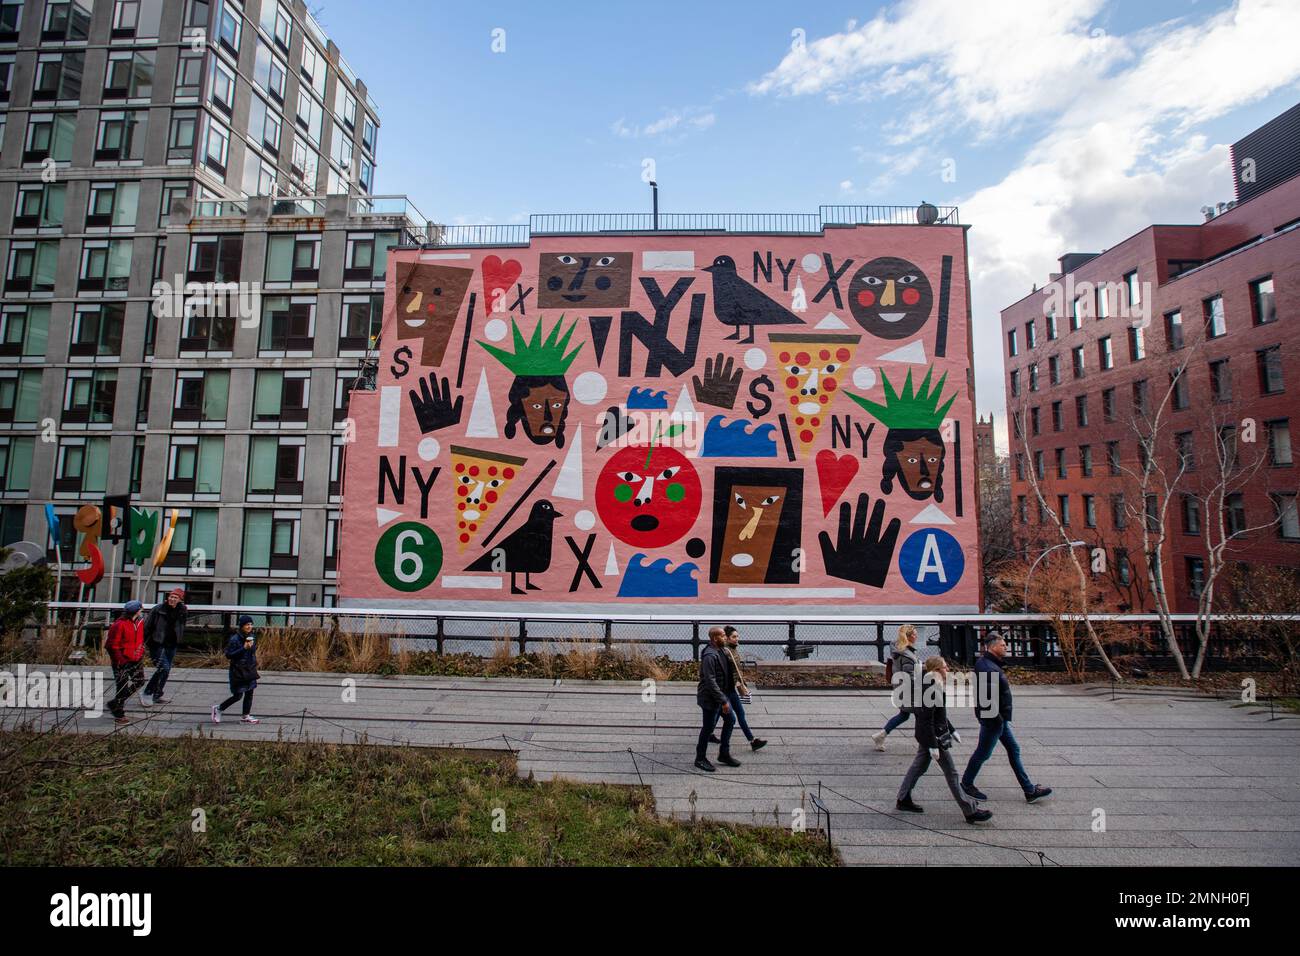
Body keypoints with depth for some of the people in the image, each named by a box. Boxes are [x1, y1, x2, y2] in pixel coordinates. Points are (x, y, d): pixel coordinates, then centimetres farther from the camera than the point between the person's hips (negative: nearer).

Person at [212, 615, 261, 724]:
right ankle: (218, 708, 22)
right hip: (238, 671, -7)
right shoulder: (235, 639, -17)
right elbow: (228, 654, -19)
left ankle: (246, 716, 19)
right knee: (237, 695, -1)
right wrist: (244, 648, -27)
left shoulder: (252, 637, 6)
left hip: (250, 670, 7)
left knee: (249, 693, 9)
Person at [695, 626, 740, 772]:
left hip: (720, 694, 10)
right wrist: (723, 701, -26)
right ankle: (700, 759, 20)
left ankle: (724, 754, 28)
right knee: (708, 727, 3)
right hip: (710, 697, -10)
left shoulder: (719, 651, 6)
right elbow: (710, 681, -28)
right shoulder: (709, 656, -26)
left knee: (730, 719, 15)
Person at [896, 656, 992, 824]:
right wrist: (933, 746, -23)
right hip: (934, 736, -10)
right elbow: (927, 720, -25)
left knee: (919, 766, 17)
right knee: (951, 773, 1)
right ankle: (970, 811, 12)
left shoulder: (935, 686, 6)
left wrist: (951, 730, 23)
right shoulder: (930, 690, -25)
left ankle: (903, 799, 27)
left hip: (926, 735, 10)